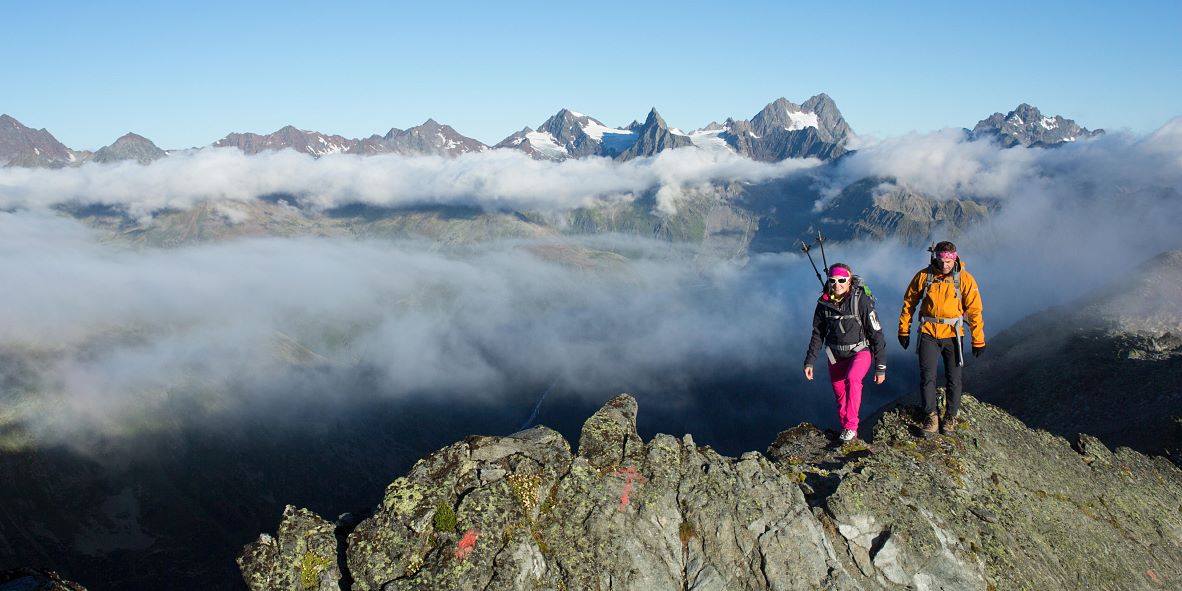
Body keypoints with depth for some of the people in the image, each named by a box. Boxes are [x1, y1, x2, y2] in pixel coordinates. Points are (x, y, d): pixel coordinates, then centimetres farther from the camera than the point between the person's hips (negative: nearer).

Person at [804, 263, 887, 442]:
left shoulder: (861, 301, -18)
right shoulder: (824, 303, -6)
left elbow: (877, 335, -14)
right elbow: (817, 334, 7)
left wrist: (880, 368, -14)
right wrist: (809, 361, 2)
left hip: (860, 351, -4)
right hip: (835, 355, 5)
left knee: (852, 379, -32)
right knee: (840, 395, 10)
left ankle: (851, 427, -22)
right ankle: (847, 431, 32)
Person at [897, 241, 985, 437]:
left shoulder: (965, 279, -6)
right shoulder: (924, 276, -3)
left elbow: (974, 310, -2)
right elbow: (909, 302, 7)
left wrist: (978, 340, -2)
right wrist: (904, 330, 8)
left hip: (952, 335, 0)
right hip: (928, 334, 0)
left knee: (953, 379, 7)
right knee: (927, 377, -5)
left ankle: (950, 417, 22)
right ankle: (931, 417, 4)